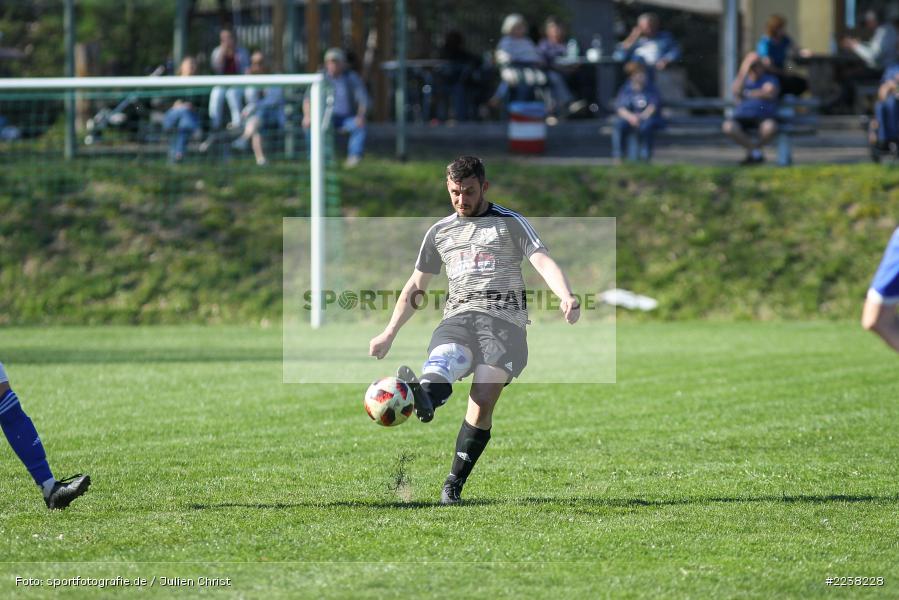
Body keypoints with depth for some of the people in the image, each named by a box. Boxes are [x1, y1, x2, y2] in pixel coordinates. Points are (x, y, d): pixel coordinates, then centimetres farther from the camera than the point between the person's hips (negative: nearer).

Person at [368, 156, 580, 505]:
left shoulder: (510, 223, 11)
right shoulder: (440, 232, 23)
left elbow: (543, 262, -3)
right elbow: (416, 286, 30)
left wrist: (566, 296, -22)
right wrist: (389, 333, 25)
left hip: (504, 318, -2)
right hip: (459, 316, 2)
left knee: (483, 401, -19)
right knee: (445, 359, -34)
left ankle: (454, 484, -13)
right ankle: (424, 398, -70)